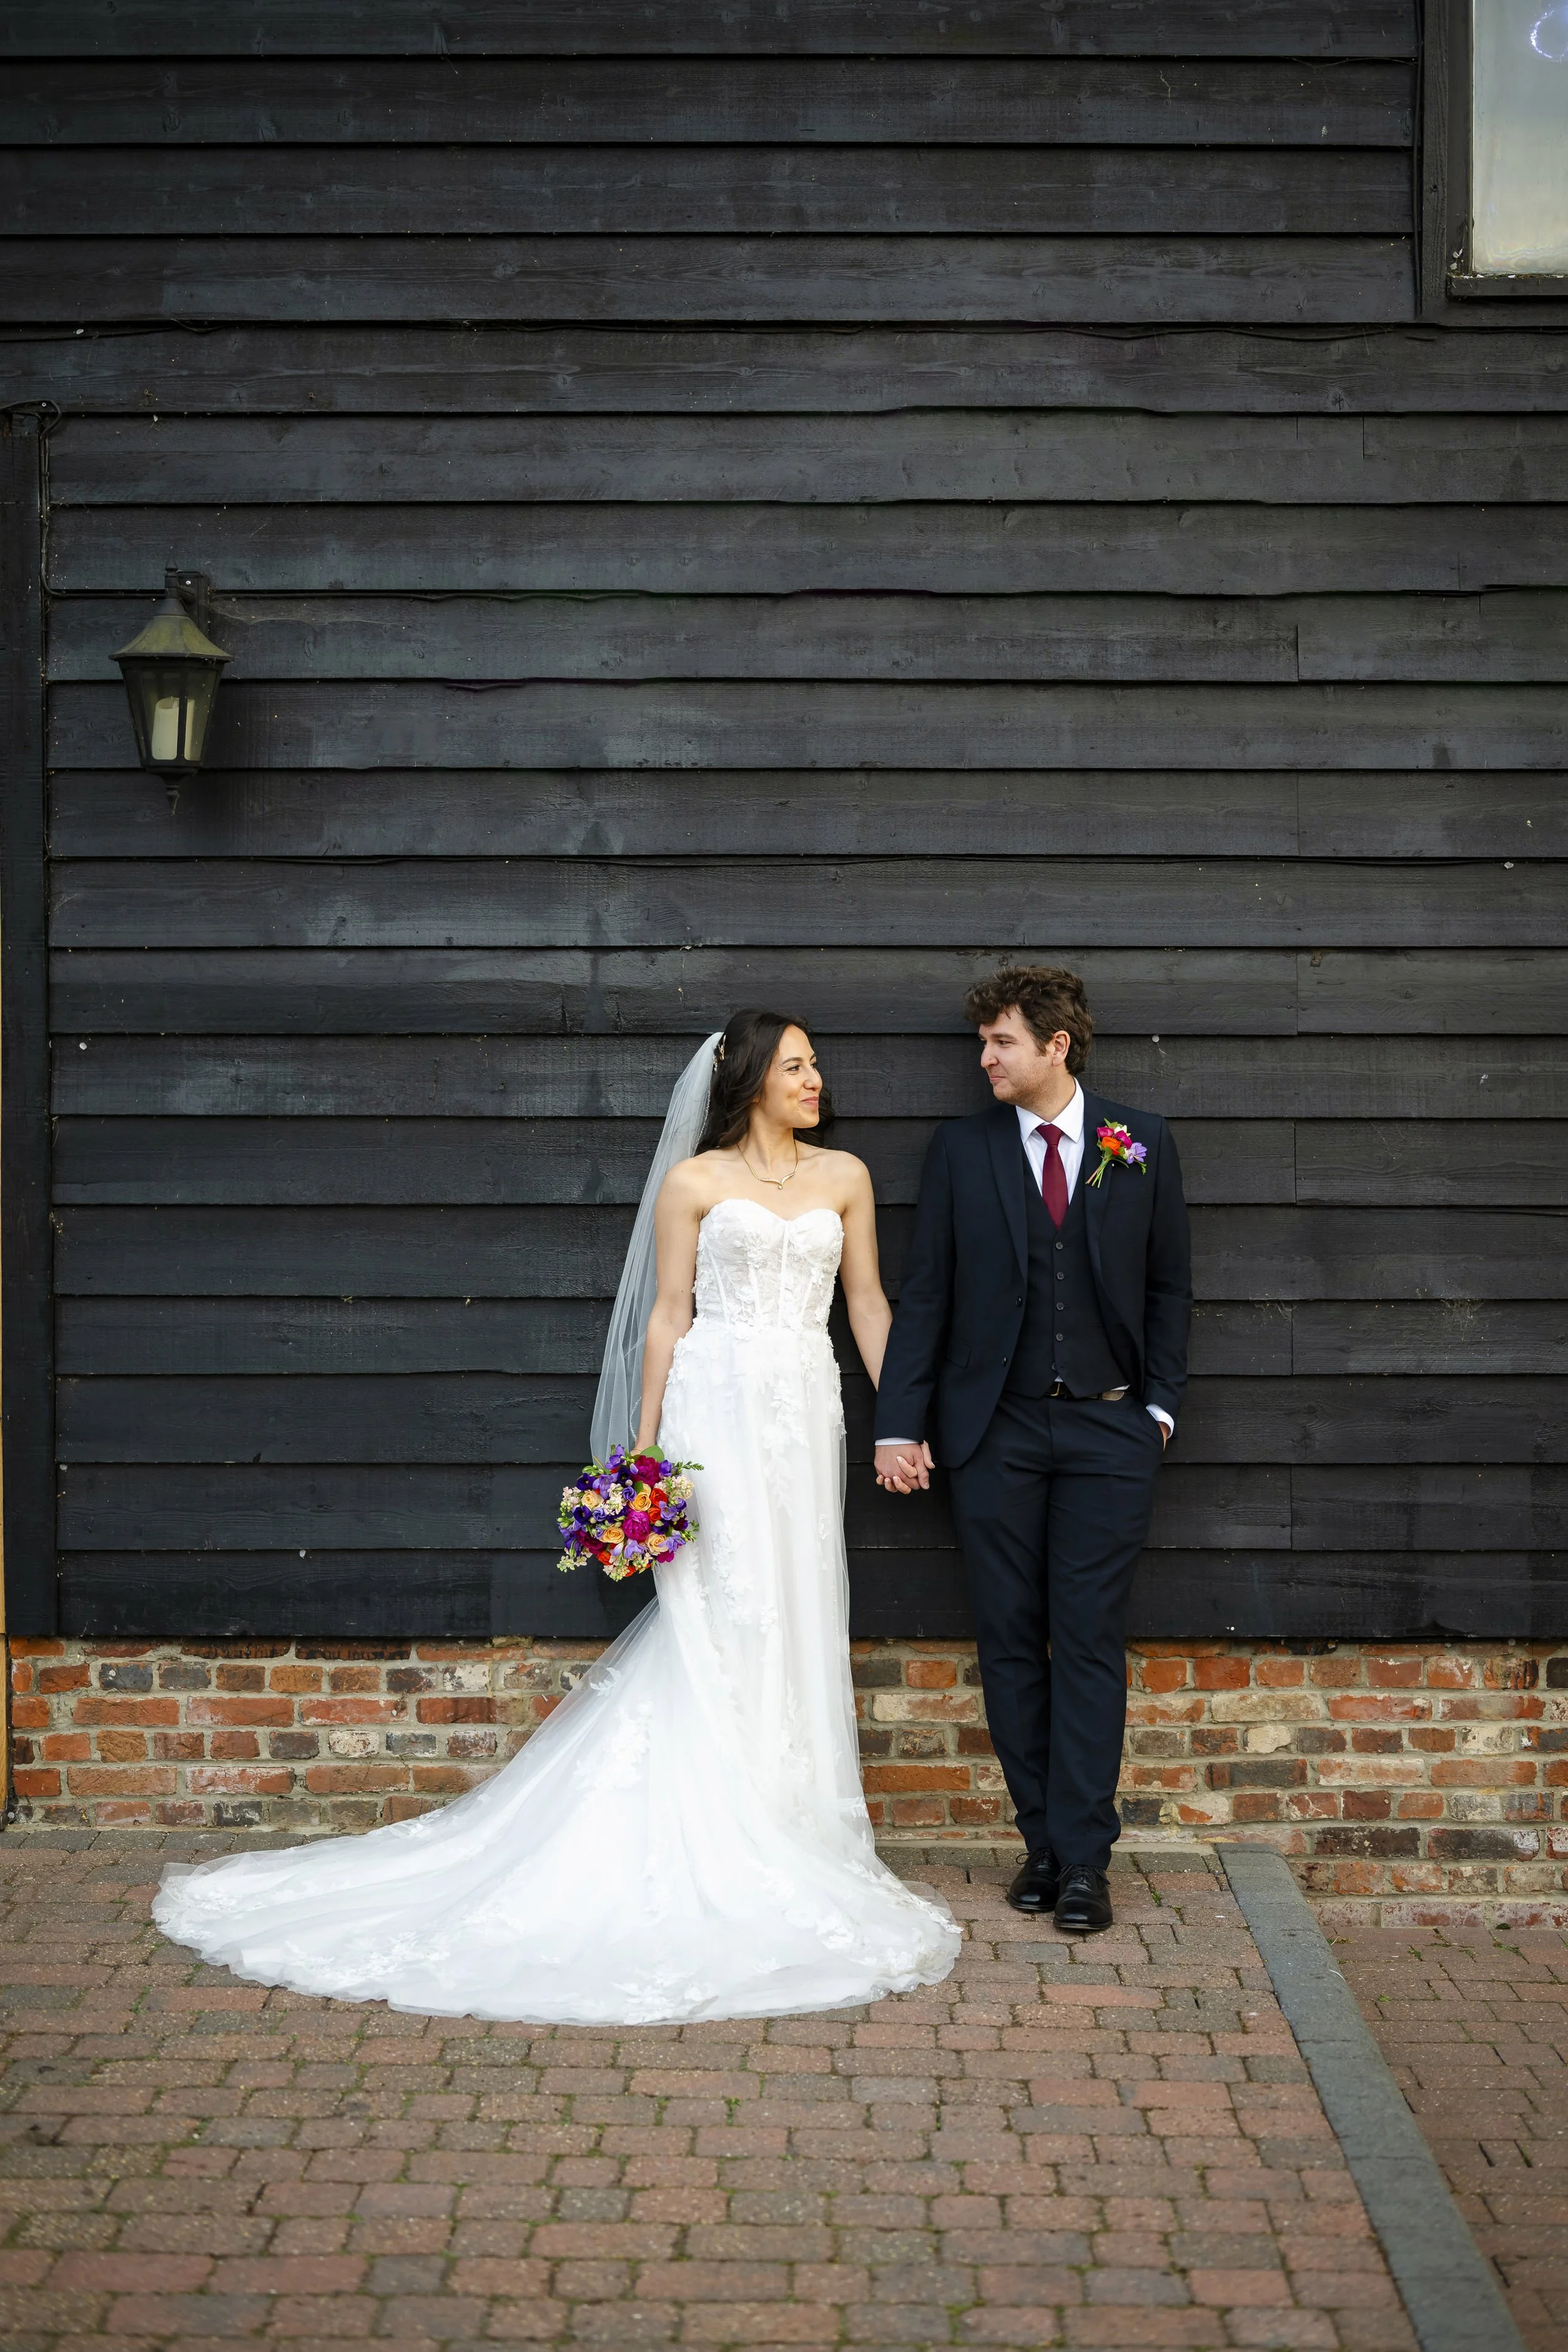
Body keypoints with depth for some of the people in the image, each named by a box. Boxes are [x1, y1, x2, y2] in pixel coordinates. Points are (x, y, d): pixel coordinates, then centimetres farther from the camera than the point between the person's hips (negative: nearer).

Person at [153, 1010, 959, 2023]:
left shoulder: (845, 1177, 12)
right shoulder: (693, 1181, 3)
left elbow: (869, 1303, 12)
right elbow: (668, 1315, 2)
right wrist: (644, 1448, -2)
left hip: (807, 1413, 4)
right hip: (718, 1406, -4)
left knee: (798, 1620, 6)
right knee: (719, 1619, -4)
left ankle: (787, 1844, 15)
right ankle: (720, 1854, 2)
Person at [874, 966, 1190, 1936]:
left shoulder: (1142, 1144, 3)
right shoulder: (963, 1150, 4)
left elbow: (1170, 1284, 9)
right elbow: (925, 1295, 3)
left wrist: (1161, 1403, 1)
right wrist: (901, 1425, -2)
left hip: (1109, 1430, -1)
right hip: (995, 1432, 1)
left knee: (1091, 1641, -2)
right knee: (1011, 1642, 4)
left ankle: (1085, 1858, 2)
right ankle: (1045, 1843, 13)